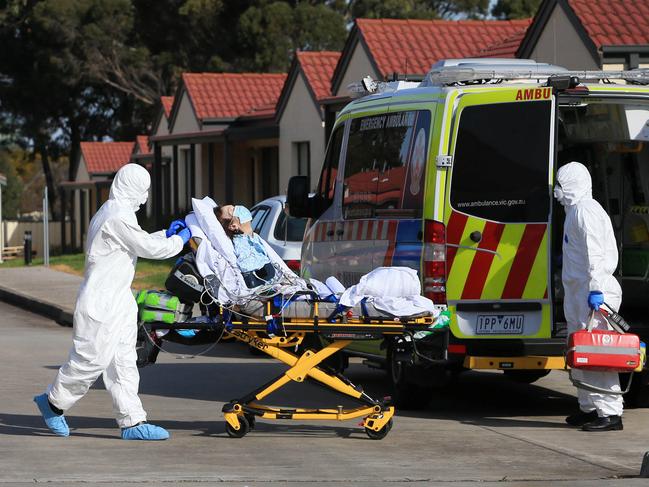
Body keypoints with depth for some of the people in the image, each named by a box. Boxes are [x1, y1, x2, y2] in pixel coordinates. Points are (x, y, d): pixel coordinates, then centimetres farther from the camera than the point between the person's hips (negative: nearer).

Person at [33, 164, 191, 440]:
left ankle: (132, 422, 5)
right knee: (91, 359, -4)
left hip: (119, 301, 11)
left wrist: (166, 234, 21)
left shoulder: (115, 212, 16)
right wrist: (179, 240, -2)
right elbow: (149, 248, -17)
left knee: (124, 363, 6)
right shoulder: (118, 217, -18)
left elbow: (140, 244, 28)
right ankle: (53, 402, 14)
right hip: (101, 303, -11)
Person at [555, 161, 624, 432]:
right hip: (578, 293, 11)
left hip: (592, 295, -11)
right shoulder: (576, 210, 21)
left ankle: (610, 413, -16)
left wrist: (596, 289, -27)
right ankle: (588, 408, 23)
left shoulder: (585, 211, -12)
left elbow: (595, 254, -21)